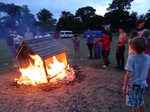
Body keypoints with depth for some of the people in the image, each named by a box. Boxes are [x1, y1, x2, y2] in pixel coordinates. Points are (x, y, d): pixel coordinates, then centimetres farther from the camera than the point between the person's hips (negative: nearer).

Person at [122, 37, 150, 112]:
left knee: (134, 105, 11)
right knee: (141, 104, 24)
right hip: (143, 84, 6)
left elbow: (128, 74, -22)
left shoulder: (131, 59, -22)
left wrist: (124, 85, -11)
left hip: (133, 84, -5)